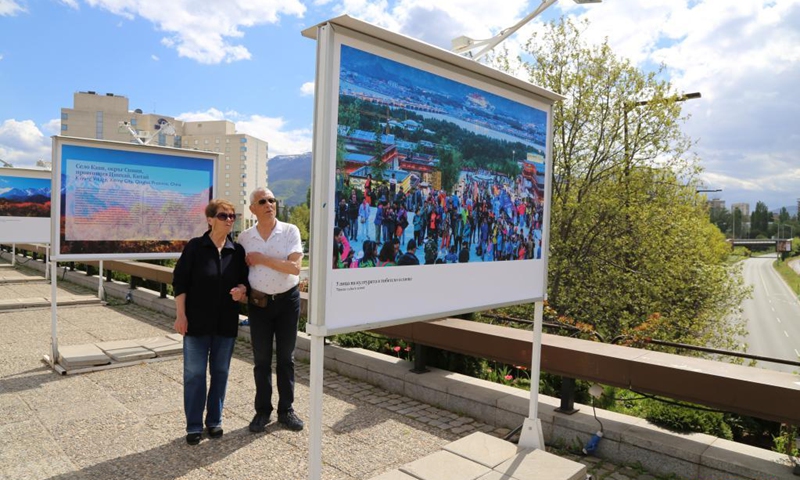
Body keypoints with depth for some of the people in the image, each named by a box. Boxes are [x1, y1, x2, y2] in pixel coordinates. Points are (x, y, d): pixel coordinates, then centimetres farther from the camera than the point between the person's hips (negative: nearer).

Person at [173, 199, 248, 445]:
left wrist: (241, 289, -13)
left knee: (220, 372, 11)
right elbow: (180, 282, -5)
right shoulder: (195, 247, -6)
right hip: (197, 322, -3)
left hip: (226, 323, 3)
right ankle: (194, 426, 18)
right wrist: (180, 315, -10)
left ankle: (214, 421, 26)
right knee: (194, 373, 4)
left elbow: (245, 280, 11)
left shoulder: (237, 251, 3)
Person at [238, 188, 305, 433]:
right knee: (261, 359, 9)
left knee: (286, 358, 9)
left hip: (288, 300, -1)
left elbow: (294, 267, -17)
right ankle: (262, 410, 23)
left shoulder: (290, 231, -7)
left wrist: (262, 259, -16)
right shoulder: (244, 237, 1)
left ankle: (286, 410, 23)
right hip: (259, 302, 1)